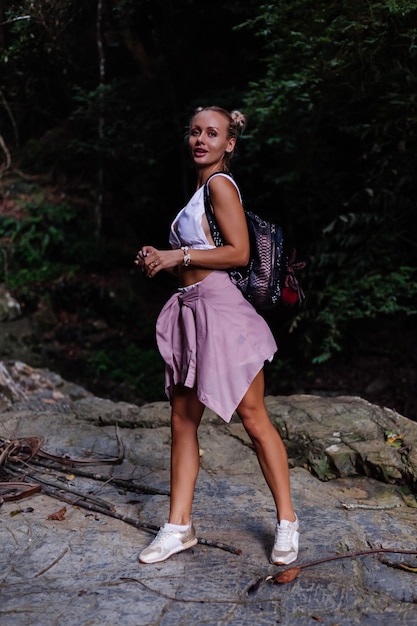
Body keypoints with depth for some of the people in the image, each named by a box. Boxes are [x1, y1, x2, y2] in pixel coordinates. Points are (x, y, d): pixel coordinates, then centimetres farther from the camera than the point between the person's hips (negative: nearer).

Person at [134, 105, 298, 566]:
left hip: (222, 310, -9)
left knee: (253, 418, -2)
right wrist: (160, 259, 11)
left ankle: (287, 522, 11)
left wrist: (179, 255, -13)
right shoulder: (199, 190, 20)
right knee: (182, 419, 7)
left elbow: (239, 253, -15)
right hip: (190, 310, 9)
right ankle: (179, 526, 15)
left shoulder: (220, 184, -6)